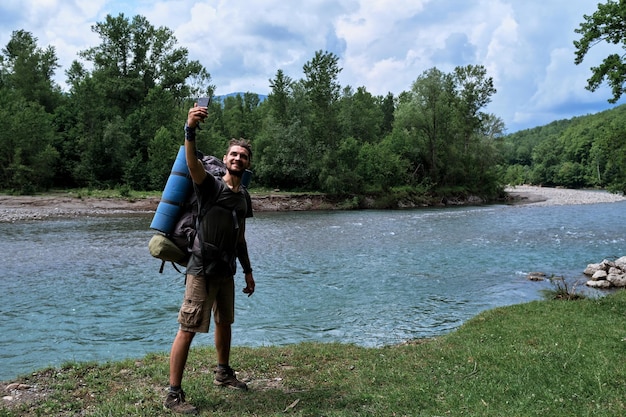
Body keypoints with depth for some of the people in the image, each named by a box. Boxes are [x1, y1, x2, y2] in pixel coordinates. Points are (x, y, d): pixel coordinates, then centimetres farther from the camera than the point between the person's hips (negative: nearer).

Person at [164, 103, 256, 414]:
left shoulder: (244, 197, 11)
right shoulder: (211, 185, -9)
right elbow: (192, 163, -31)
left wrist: (248, 271, 18)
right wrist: (190, 131, -48)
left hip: (226, 271, 8)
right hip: (202, 270, -7)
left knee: (224, 322, 20)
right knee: (188, 329, -6)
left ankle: (223, 374, 40)